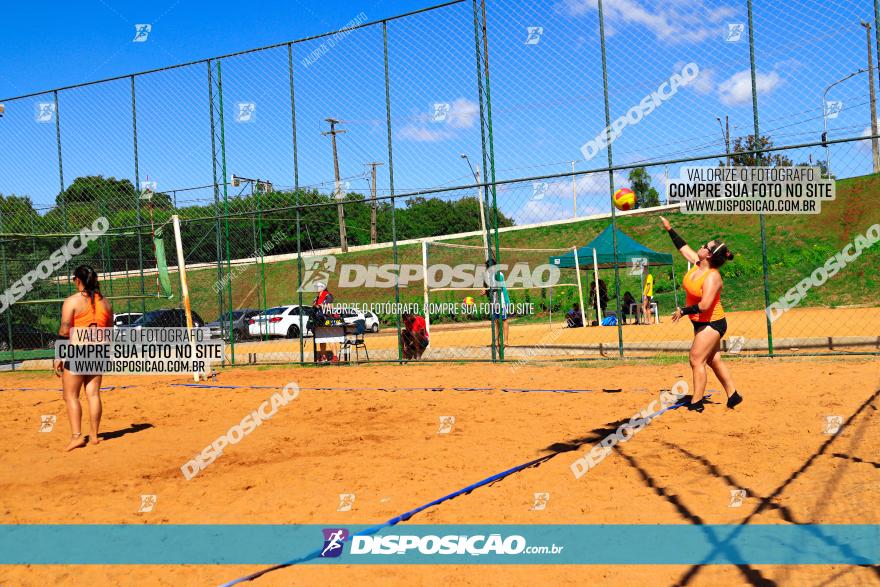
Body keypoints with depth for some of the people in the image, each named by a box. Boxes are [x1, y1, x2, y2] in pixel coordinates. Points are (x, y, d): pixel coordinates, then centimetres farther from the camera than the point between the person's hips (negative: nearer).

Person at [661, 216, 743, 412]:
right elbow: (683, 247, 15)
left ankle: (696, 404, -5)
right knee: (714, 361, 14)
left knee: (696, 360, -9)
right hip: (701, 323, 9)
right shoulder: (697, 264, -2)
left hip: (712, 323, -9)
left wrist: (683, 311, -20)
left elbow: (704, 306, -32)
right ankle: (733, 396, 23)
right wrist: (670, 229, 17)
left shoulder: (712, 277, -26)